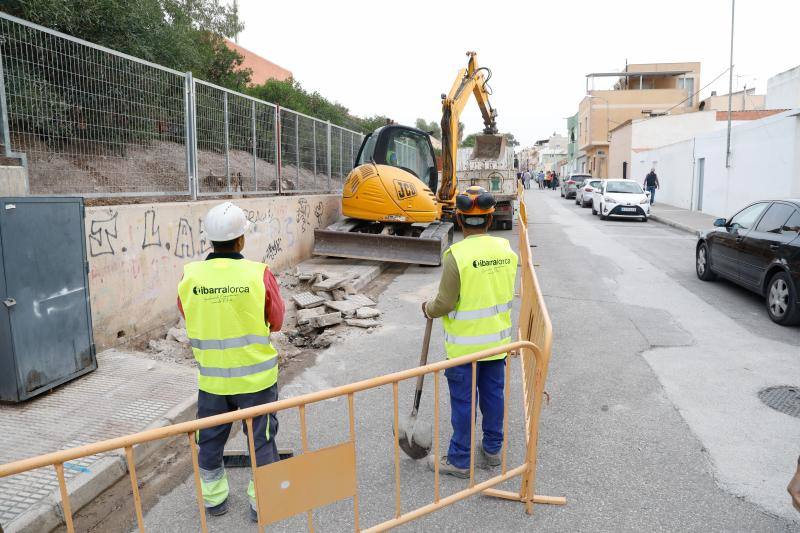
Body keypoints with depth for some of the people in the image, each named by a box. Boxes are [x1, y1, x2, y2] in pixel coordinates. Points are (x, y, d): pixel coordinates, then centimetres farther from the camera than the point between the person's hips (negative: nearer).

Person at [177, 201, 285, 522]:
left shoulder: (190, 277, -10)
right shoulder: (259, 274, -18)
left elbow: (188, 319, 5)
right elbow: (276, 322, -5)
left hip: (211, 378, 3)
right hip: (256, 377, -2)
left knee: (210, 440, 22)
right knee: (262, 440, 16)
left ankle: (214, 498, 39)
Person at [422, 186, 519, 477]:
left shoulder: (456, 255, -21)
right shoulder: (507, 250, -4)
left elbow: (445, 304, -18)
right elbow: (506, 293, 5)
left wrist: (428, 308, 3)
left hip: (465, 344, -5)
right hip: (498, 338, 5)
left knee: (462, 401, 7)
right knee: (493, 394, 19)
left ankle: (459, 460, 21)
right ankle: (493, 449, 36)